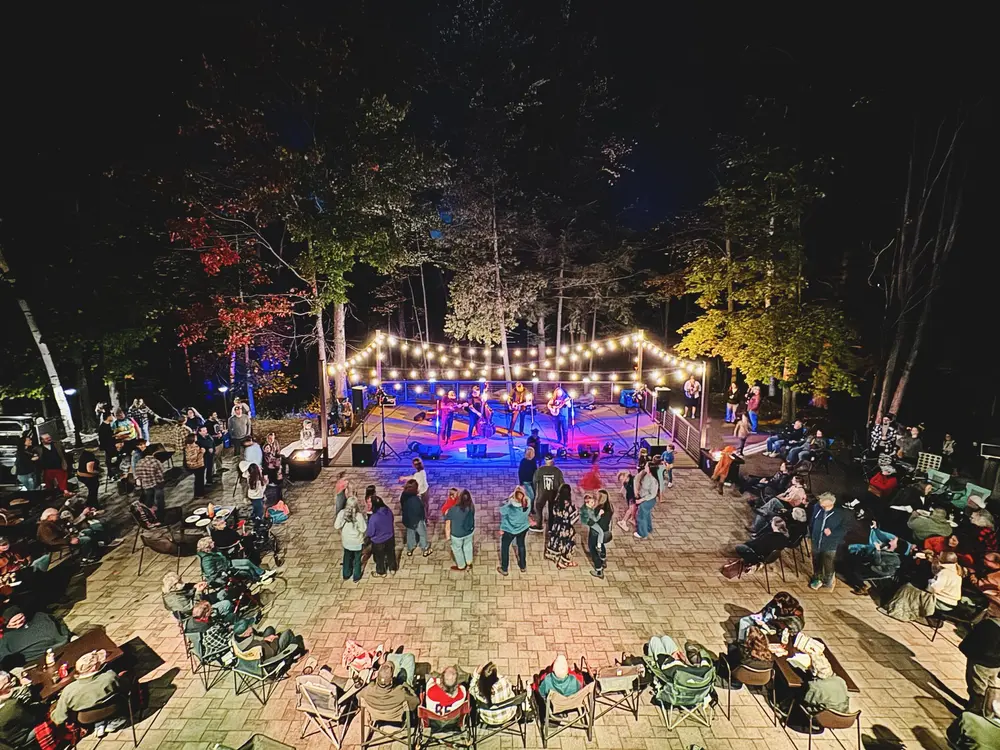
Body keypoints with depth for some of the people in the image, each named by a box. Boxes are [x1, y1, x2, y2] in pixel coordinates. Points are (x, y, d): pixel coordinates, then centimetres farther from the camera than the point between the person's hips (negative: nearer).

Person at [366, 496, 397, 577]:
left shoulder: (373, 518, -34)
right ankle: (392, 569, 47)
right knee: (391, 554, 27)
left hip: (378, 541, -4)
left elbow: (370, 533, -22)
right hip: (390, 538, 4)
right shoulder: (388, 511, -18)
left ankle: (381, 572, 45)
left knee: (379, 558, 23)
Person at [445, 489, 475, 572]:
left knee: (457, 549, 25)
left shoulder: (452, 510, -31)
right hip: (469, 531, 4)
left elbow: (447, 525, -20)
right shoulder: (471, 507, -20)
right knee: (468, 546, 29)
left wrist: (447, 535, -6)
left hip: (457, 534, -3)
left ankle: (461, 566, 46)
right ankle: (469, 563, 51)